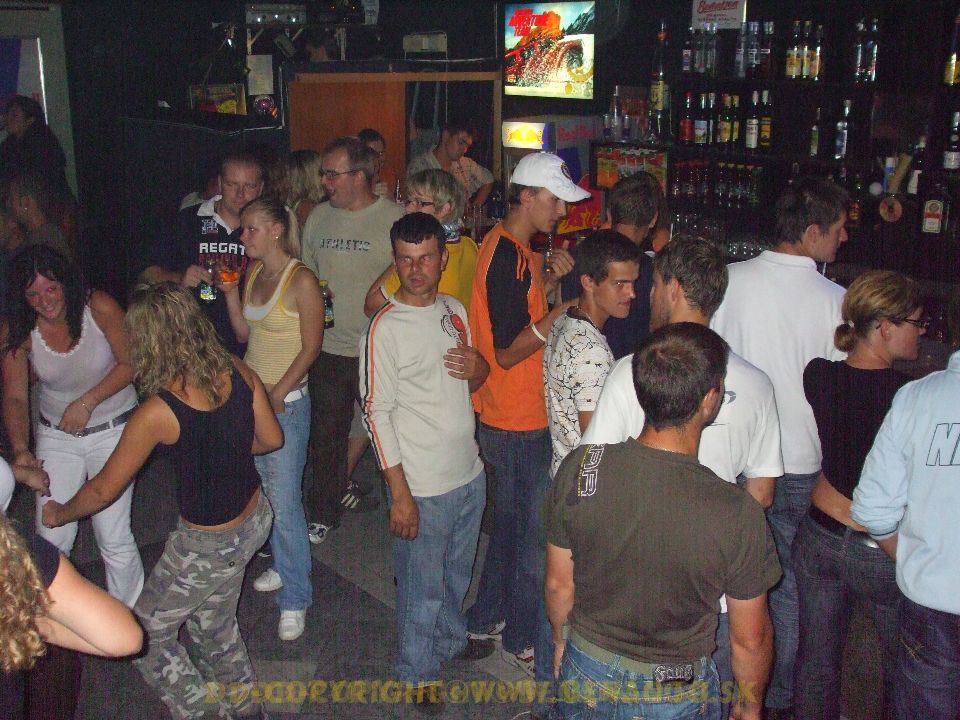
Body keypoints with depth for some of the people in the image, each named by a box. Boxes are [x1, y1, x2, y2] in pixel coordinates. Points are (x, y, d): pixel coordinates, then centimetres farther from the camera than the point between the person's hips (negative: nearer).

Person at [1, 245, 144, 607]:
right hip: (56, 437, 3)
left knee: (114, 539, -4)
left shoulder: (99, 308, -20)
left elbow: (130, 364, -10)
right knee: (50, 541, 5)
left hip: (113, 430, -3)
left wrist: (87, 402, -19)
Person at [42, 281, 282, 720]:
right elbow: (271, 439, 5)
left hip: (209, 544, -7)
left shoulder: (158, 412, -25)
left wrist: (59, 514, 8)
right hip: (255, 519, 7)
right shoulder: (239, 373, -10)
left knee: (149, 636, 16)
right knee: (214, 629, 28)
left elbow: (103, 490, -12)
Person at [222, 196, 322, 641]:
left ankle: (294, 599, 6)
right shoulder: (253, 273, 8)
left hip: (286, 402, -7)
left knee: (284, 501, -5)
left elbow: (311, 348, -14)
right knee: (266, 491, 16)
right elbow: (244, 334, 13)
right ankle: (283, 567, 34)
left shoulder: (301, 280, -14)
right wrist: (230, 293, 0)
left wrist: (276, 395, -15)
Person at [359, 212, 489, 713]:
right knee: (422, 588, 9)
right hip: (423, 486, -6)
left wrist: (478, 368, -9)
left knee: (457, 576, 24)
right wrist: (400, 493, -18)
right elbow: (376, 412, -16)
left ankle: (451, 642, 48)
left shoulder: (455, 310, 5)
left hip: (470, 474, 7)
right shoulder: (385, 328, -16)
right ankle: (419, 676, 30)